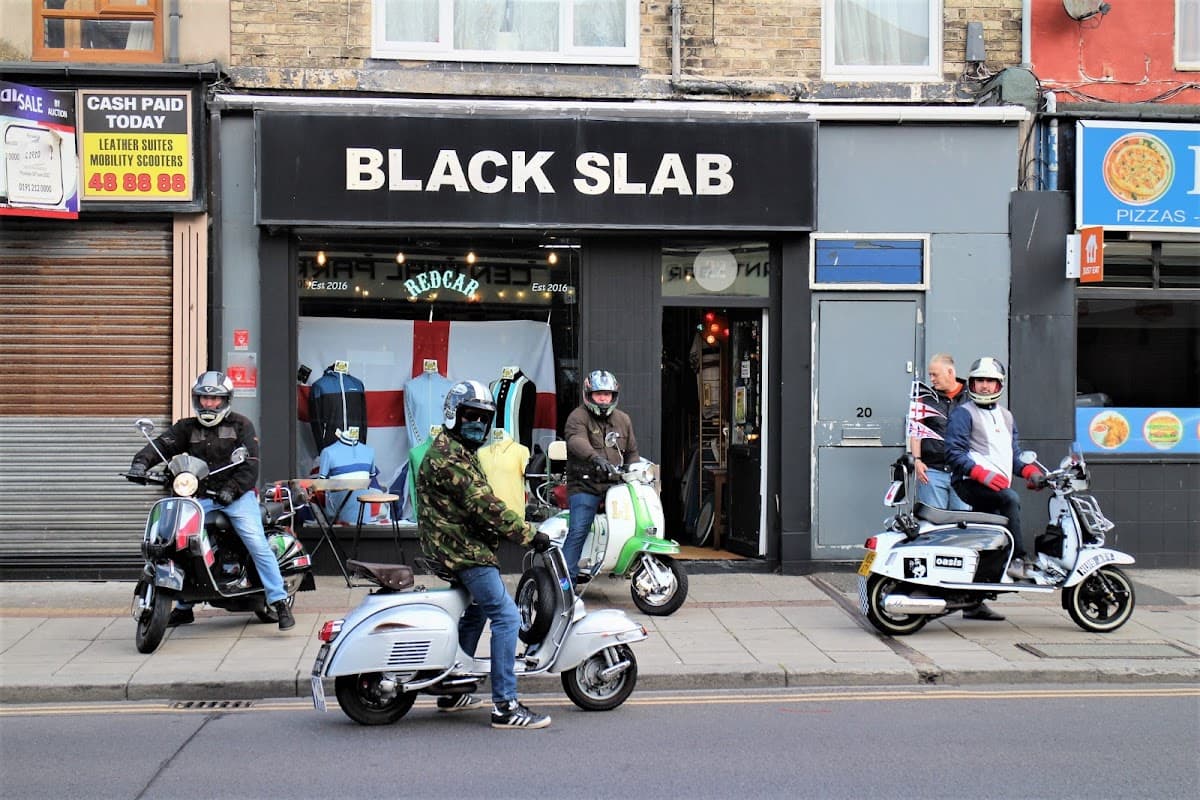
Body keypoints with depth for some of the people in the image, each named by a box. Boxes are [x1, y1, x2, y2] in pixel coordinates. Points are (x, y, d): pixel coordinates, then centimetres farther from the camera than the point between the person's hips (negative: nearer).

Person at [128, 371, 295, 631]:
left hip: (238, 496, -4)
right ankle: (183, 607, 13)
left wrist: (231, 490, -20)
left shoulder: (241, 425, 3)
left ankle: (280, 602, -15)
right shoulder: (187, 427, 13)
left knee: (258, 545, -18)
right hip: (202, 497, 4)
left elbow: (250, 465, -6)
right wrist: (142, 461, -23)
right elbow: (162, 444, -1)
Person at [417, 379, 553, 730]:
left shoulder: (460, 451, 17)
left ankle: (452, 691, 34)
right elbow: (483, 504, -25)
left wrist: (526, 520, 13)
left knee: (476, 612, 24)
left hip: (460, 546, 12)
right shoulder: (448, 457, -18)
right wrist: (528, 534, -26)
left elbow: (480, 499, 22)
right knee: (506, 616, -15)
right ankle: (505, 706, -16)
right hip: (462, 549, -12)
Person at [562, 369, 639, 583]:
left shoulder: (623, 420, 18)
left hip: (615, 485, 5)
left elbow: (631, 451, 28)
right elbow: (577, 441, -23)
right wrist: (597, 458, -42)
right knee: (578, 530, -16)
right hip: (585, 486, -5)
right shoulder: (578, 417, -2)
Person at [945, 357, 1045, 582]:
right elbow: (954, 452, -9)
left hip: (998, 485, 8)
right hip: (970, 483, -7)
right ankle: (1017, 558, -32)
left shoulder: (1006, 416, 26)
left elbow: (1014, 453, 25)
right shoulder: (963, 413, 2)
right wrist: (982, 473, -22)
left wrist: (1030, 471, 3)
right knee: (1010, 498, -31)